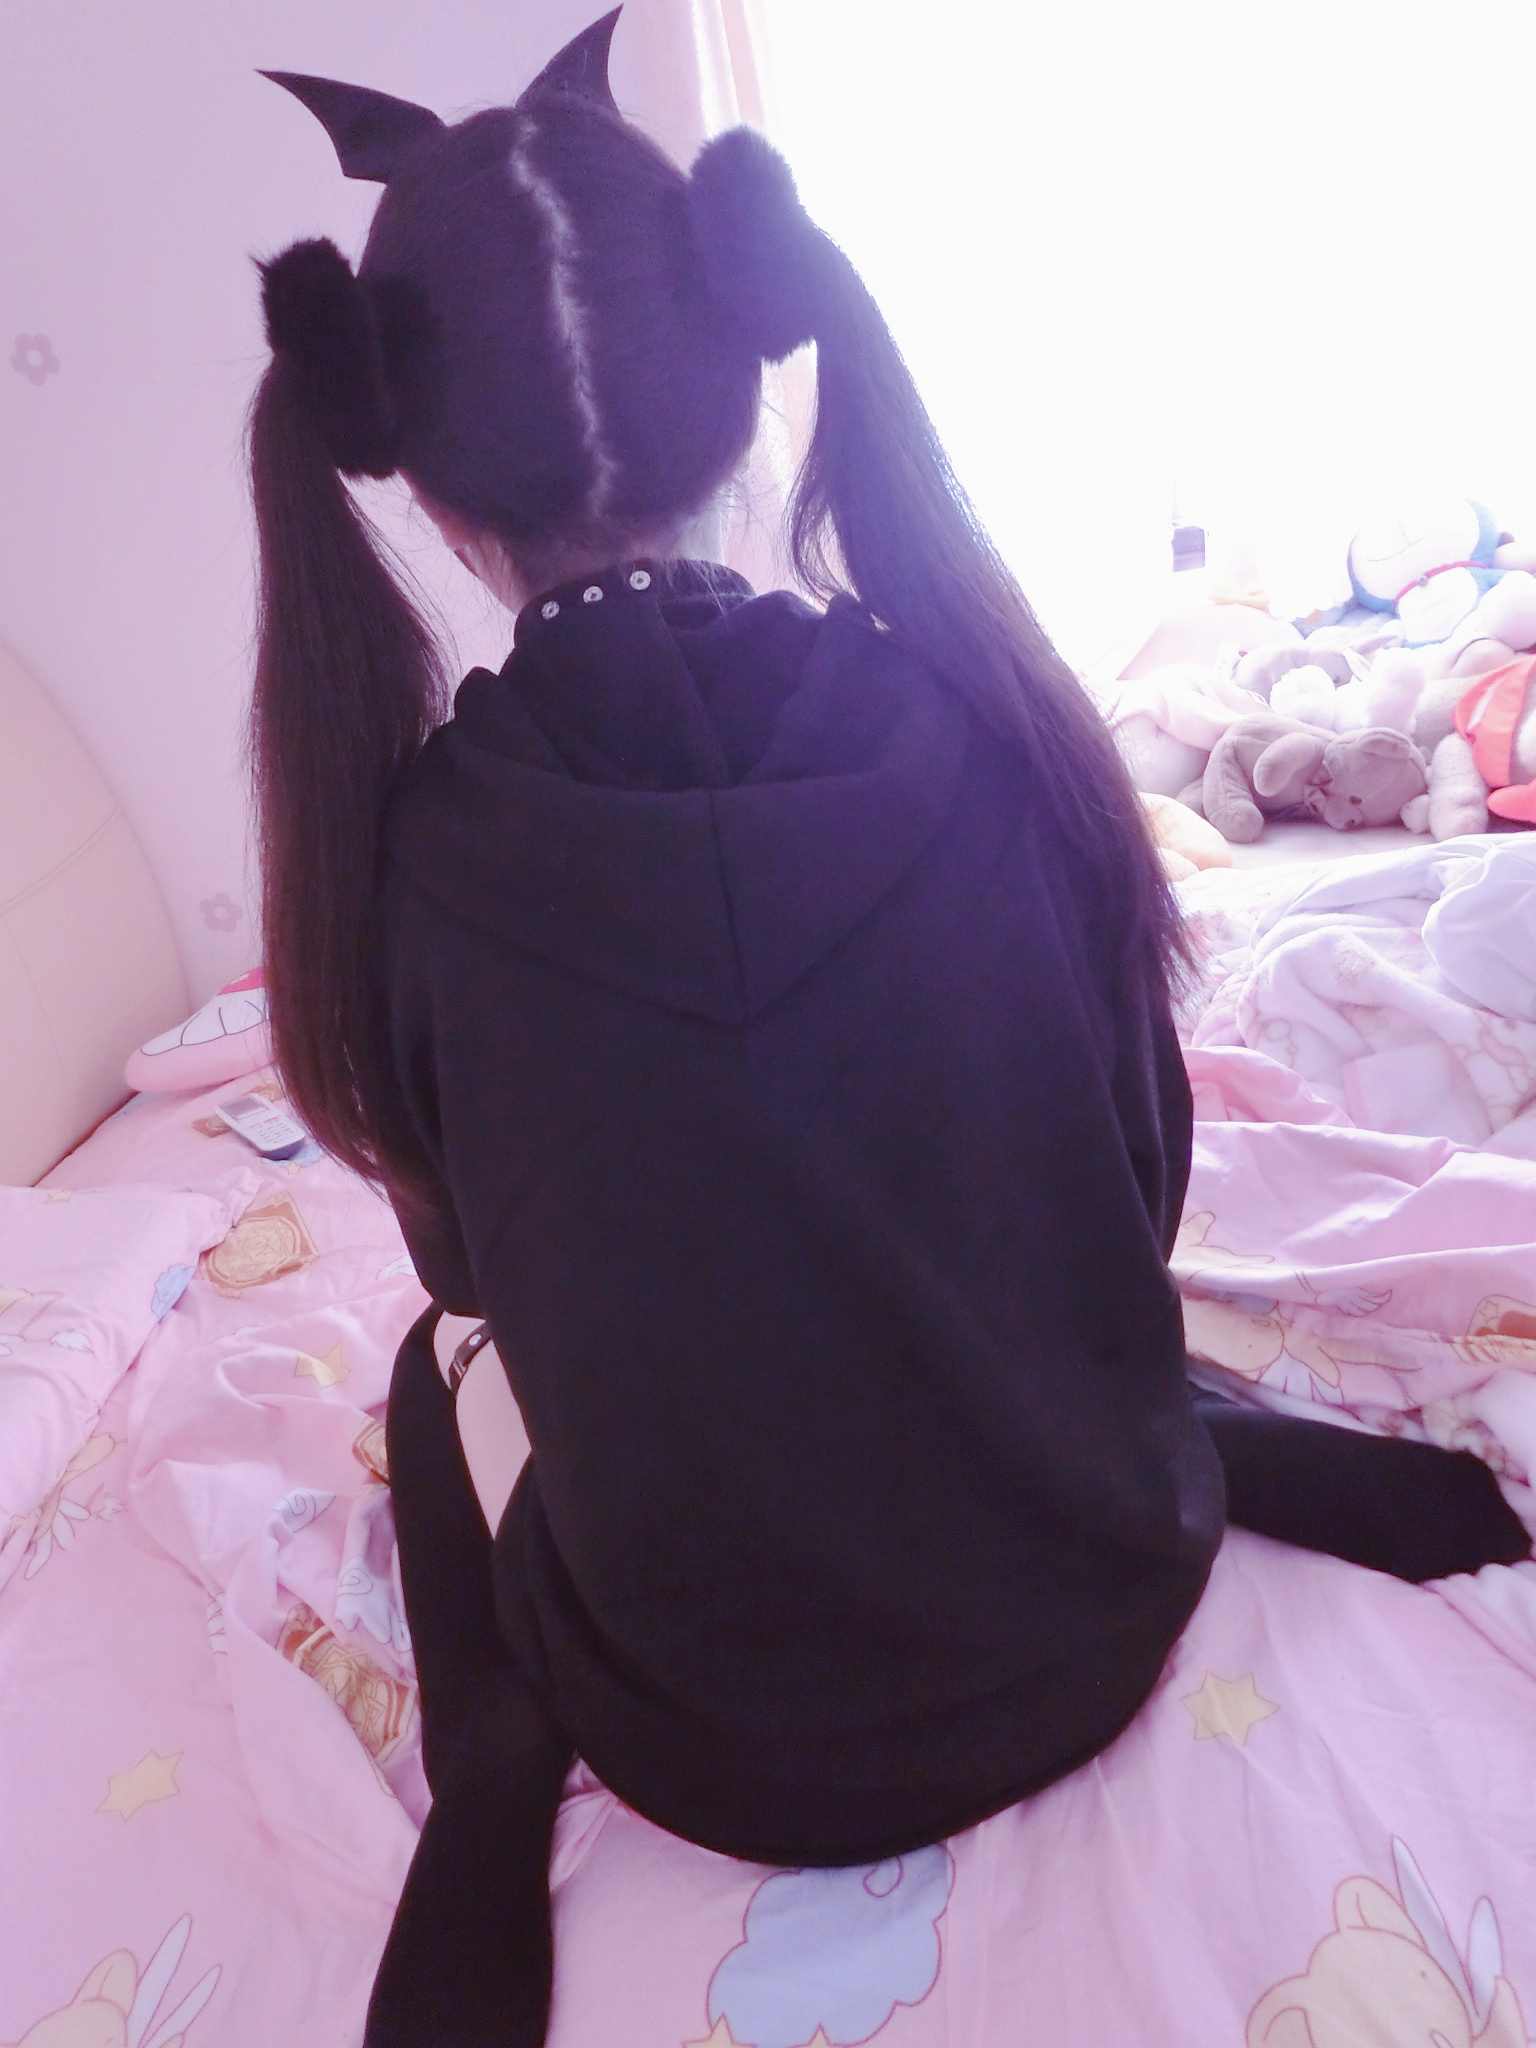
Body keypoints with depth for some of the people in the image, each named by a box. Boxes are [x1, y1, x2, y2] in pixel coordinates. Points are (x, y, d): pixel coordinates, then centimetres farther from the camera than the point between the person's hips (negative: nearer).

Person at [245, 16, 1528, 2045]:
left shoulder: (400, 859, -20)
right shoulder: (989, 730, -18)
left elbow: (479, 1265, -1)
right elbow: (1139, 1189, -3)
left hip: (712, 1744, 0)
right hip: (1091, 1625, 2)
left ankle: (499, 1777, 10)